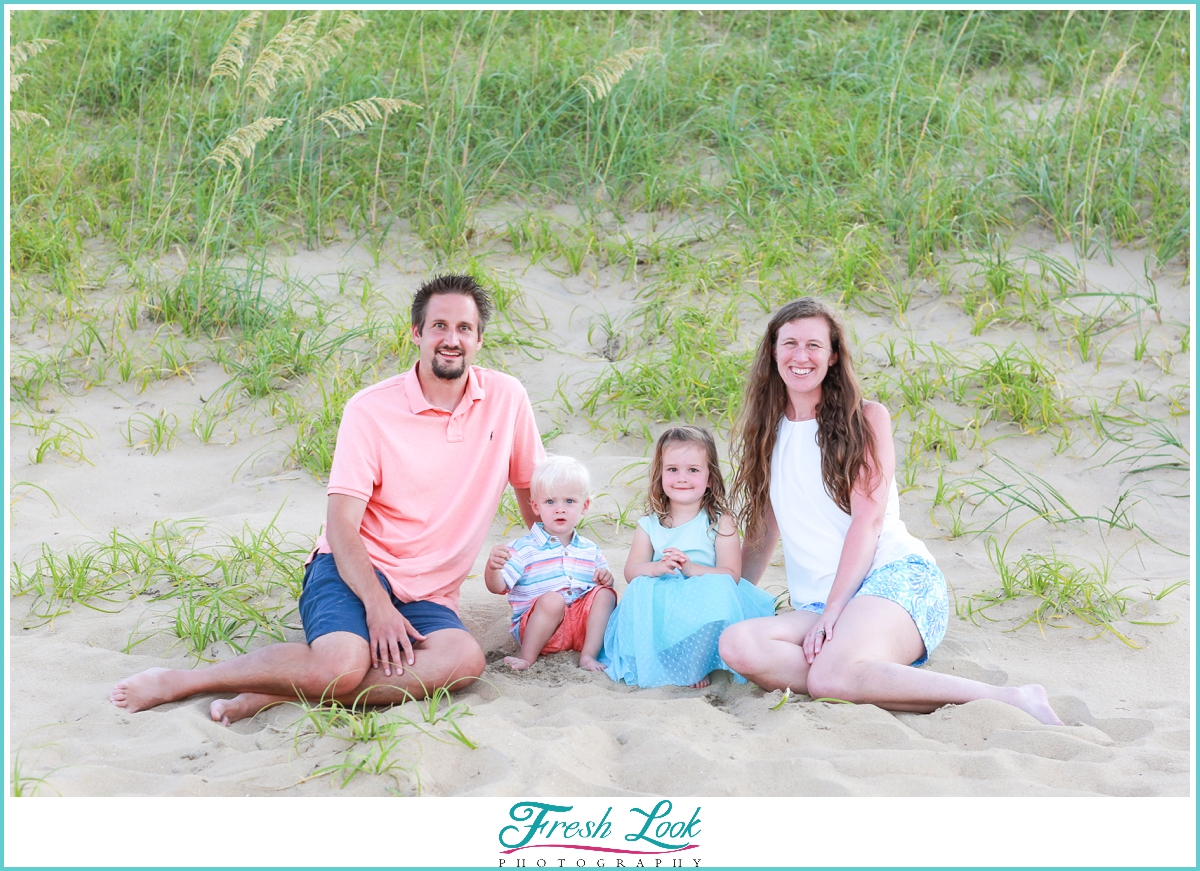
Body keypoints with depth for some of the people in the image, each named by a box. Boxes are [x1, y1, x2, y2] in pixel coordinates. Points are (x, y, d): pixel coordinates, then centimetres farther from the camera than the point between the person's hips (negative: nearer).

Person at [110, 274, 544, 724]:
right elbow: (341, 523, -11)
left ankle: (276, 693, -26)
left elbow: (533, 491, 19)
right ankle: (178, 681, -18)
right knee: (341, 664, -36)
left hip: (427, 597, 4)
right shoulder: (372, 409, -6)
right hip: (355, 570, -4)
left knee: (466, 659, -32)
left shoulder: (506, 398, 4)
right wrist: (377, 605, -24)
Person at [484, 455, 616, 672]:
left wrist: (606, 578, -3)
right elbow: (498, 586, -10)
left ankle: (588, 654, -18)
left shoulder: (590, 551, 13)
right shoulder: (525, 548, -2)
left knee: (605, 594, -15)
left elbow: (603, 581, 21)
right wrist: (493, 567, -32)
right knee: (552, 599, -33)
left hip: (581, 625, 5)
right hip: (534, 626, -5)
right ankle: (527, 656, -20)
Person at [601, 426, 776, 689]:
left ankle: (696, 665, -20)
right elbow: (631, 571, 4)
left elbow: (731, 575, -7)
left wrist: (692, 568, -24)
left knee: (717, 588, -33)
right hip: (660, 609, 2)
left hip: (707, 607, -2)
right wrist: (658, 568, -19)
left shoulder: (720, 522, 2)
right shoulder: (650, 525, 11)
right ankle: (662, 664, -24)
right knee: (641, 588, -27)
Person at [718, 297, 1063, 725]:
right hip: (816, 605, 5)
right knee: (737, 645, -29)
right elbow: (760, 538, 24)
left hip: (896, 578, -5)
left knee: (832, 676, -38)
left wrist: (833, 610, -15)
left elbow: (868, 519, -5)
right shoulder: (767, 434, 19)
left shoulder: (867, 419, 6)